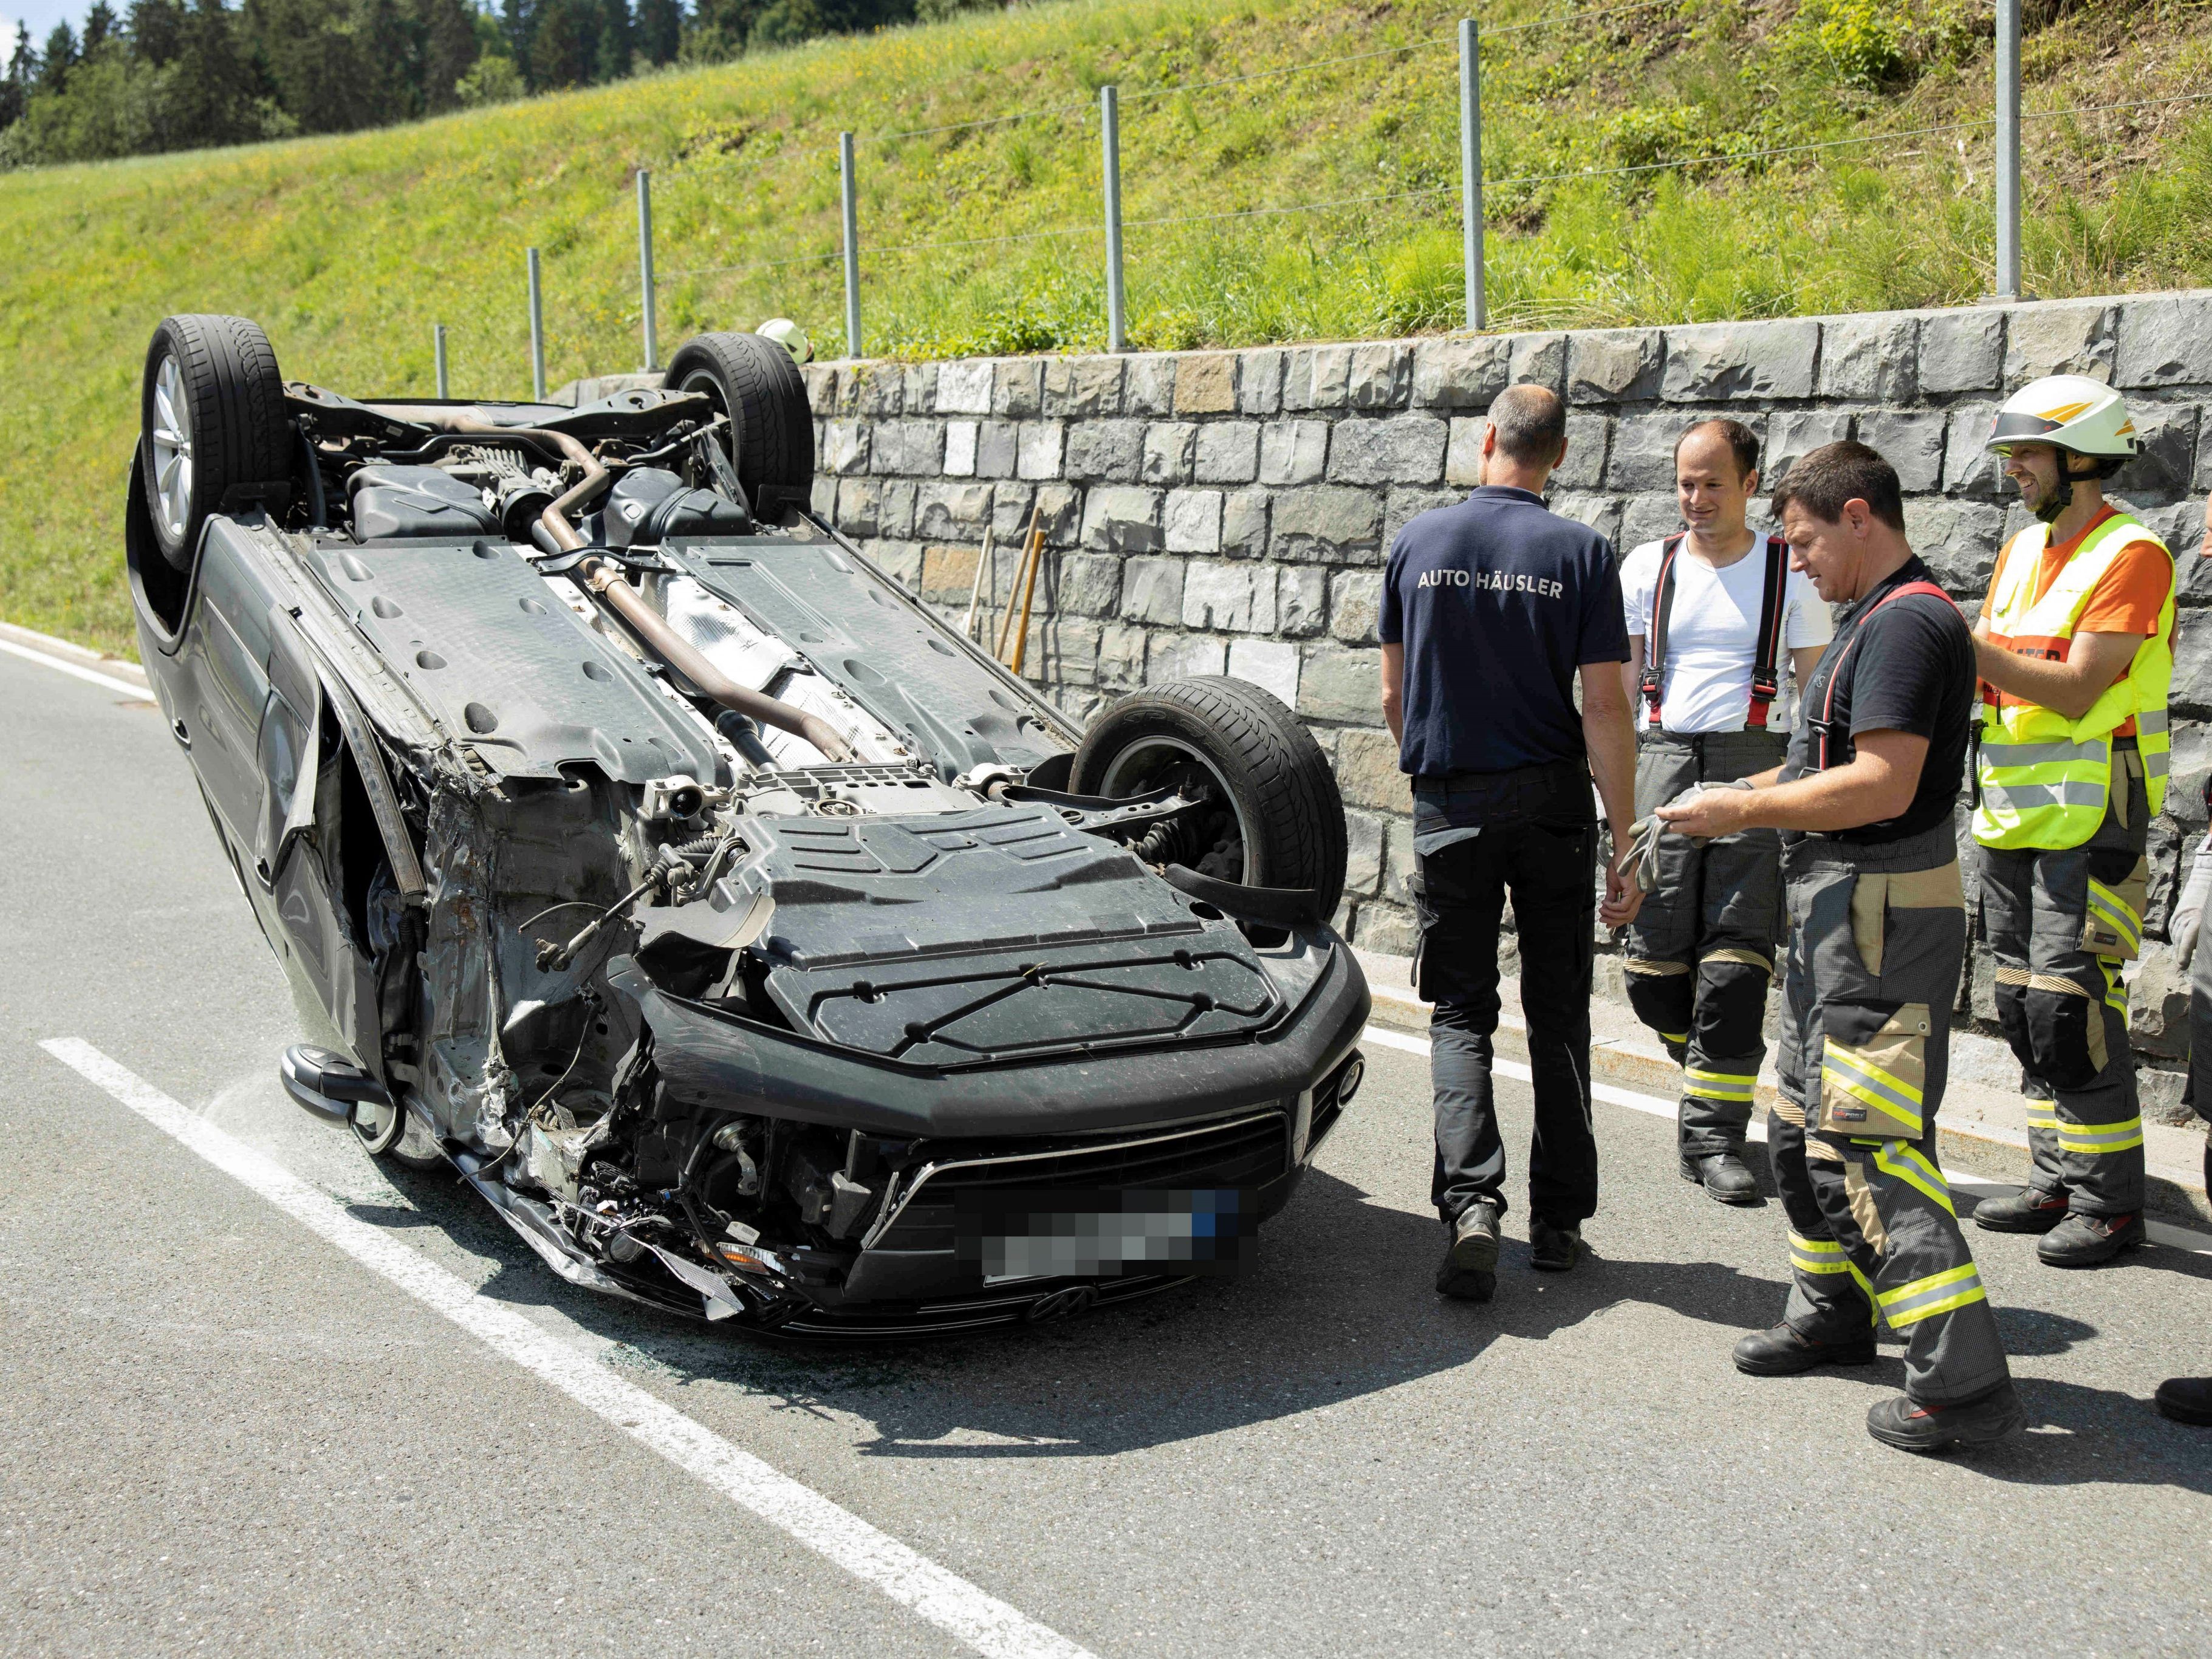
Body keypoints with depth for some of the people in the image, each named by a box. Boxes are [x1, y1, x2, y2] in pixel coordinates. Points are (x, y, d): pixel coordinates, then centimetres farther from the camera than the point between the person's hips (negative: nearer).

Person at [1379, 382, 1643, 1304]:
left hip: (1449, 807, 1)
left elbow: (1393, 693, 7)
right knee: (1557, 1013, 11)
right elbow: (1604, 709, -9)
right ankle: (1558, 1220, 16)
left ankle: (1470, 1201, -13)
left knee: (1461, 1012, 7)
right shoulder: (1582, 554, -6)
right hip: (1552, 804, -1)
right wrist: (1624, 846, -6)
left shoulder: (1417, 543, 1)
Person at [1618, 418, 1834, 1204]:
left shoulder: (1791, 572, 6)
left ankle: (1714, 1130, -2)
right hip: (1662, 758, 2)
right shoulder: (1647, 566, 11)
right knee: (1652, 962, 0)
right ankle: (1714, 1070, 29)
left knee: (1736, 957, -9)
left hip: (1756, 762, -2)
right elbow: (1617, 683, 13)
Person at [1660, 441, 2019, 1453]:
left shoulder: (1907, 624, -18)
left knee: (1872, 1142, -12)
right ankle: (1833, 1313, 35)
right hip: (1838, 911, 11)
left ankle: (1963, 1381, -9)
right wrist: (1756, 790, 10)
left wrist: (1743, 812, -18)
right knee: (1805, 1129, 20)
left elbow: (1883, 786, -26)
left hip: (1882, 913, -11)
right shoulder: (1874, 620, 16)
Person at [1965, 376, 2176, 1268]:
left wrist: (1967, 644, -22)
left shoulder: (2132, 555, -11)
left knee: (2070, 1009, -10)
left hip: (2088, 821, -8)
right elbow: (1987, 674, 14)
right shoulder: (2023, 550, 13)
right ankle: (2057, 1181, 21)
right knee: (2024, 1007, 11)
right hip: (2012, 816, 8)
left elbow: (2076, 689, -19)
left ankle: (2108, 1201, -1)